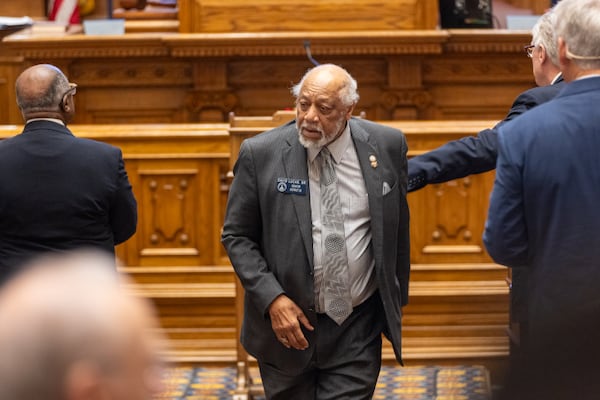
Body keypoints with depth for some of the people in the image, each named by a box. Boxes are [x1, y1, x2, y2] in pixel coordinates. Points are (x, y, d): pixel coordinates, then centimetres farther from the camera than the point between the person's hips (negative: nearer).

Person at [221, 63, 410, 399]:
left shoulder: (386, 146, -3)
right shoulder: (260, 154, -8)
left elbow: (397, 228, 8)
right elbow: (237, 236, -2)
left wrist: (398, 297, 15)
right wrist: (272, 299, -13)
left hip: (357, 331, 0)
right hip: (286, 323, 0)